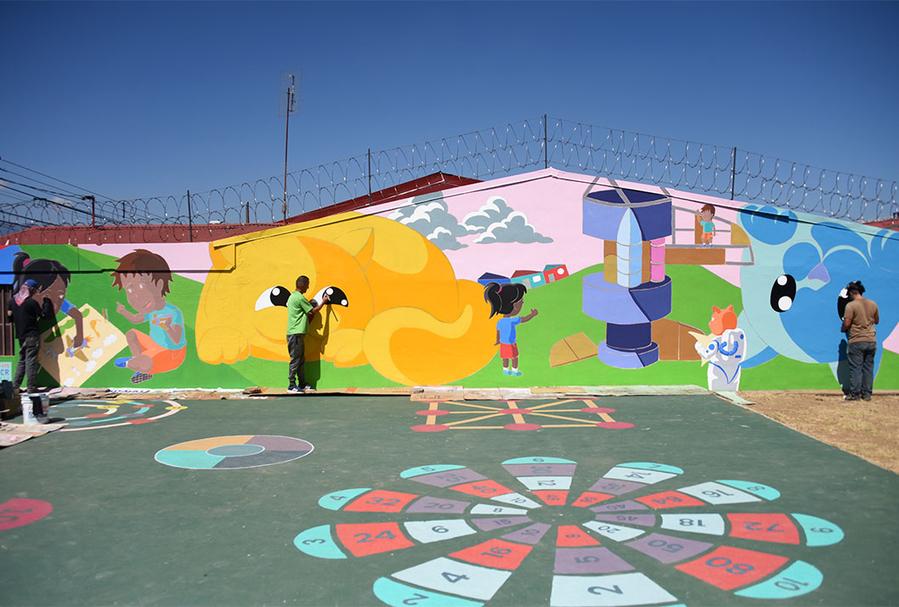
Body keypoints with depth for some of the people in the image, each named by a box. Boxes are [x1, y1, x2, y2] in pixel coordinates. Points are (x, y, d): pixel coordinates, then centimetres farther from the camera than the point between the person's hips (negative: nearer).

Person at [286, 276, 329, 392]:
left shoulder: (293, 296, 17)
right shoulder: (300, 298, -14)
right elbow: (313, 311, -8)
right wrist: (323, 302, 3)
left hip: (297, 333, 10)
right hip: (296, 333, -10)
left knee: (301, 360, 12)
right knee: (295, 360, -6)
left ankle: (302, 384, 17)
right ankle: (292, 386, -1)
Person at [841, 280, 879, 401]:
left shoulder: (851, 305, -14)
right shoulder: (873, 304, 5)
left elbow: (846, 324, -16)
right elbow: (876, 321, 17)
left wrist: (843, 329, 5)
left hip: (856, 341, -5)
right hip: (871, 341, 5)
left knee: (855, 368, 1)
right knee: (868, 367, 11)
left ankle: (855, 393, 5)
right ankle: (867, 393, 15)